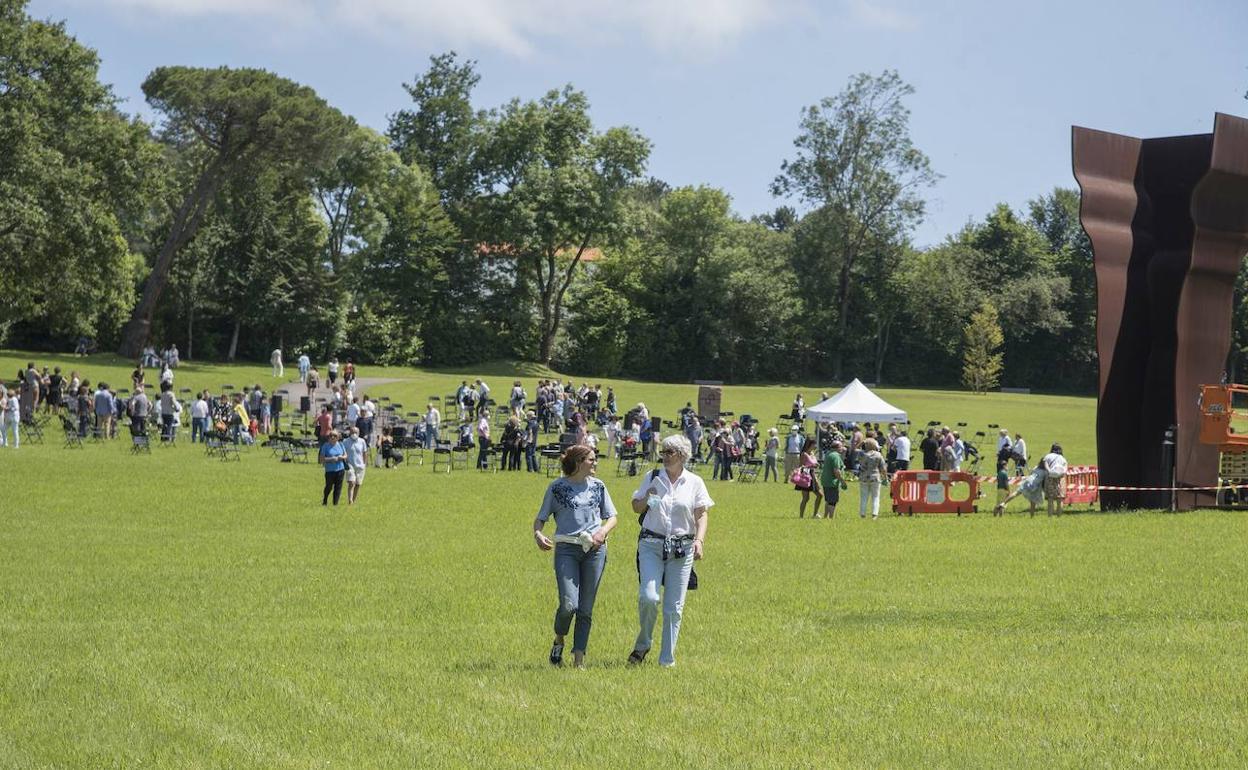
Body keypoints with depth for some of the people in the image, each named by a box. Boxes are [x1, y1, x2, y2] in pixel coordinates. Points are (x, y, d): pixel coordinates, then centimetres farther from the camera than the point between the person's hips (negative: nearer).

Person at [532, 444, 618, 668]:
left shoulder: (598, 486, 10)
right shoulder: (557, 487, 1)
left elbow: (612, 517, 15)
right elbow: (540, 518, 4)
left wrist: (603, 531, -6)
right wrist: (538, 534, -17)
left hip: (595, 549, 3)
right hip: (566, 549, -3)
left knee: (585, 609, 3)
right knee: (568, 605, -14)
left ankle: (579, 658, 9)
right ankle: (559, 641, 16)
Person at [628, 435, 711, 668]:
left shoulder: (695, 482, 5)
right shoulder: (652, 478, 7)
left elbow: (701, 515, 4)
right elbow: (636, 508, 15)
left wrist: (699, 540, -11)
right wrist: (647, 498, -6)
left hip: (682, 548, 0)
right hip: (651, 544, 0)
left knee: (674, 607, 0)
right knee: (648, 596, -16)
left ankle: (667, 659, 9)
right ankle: (643, 643, 10)